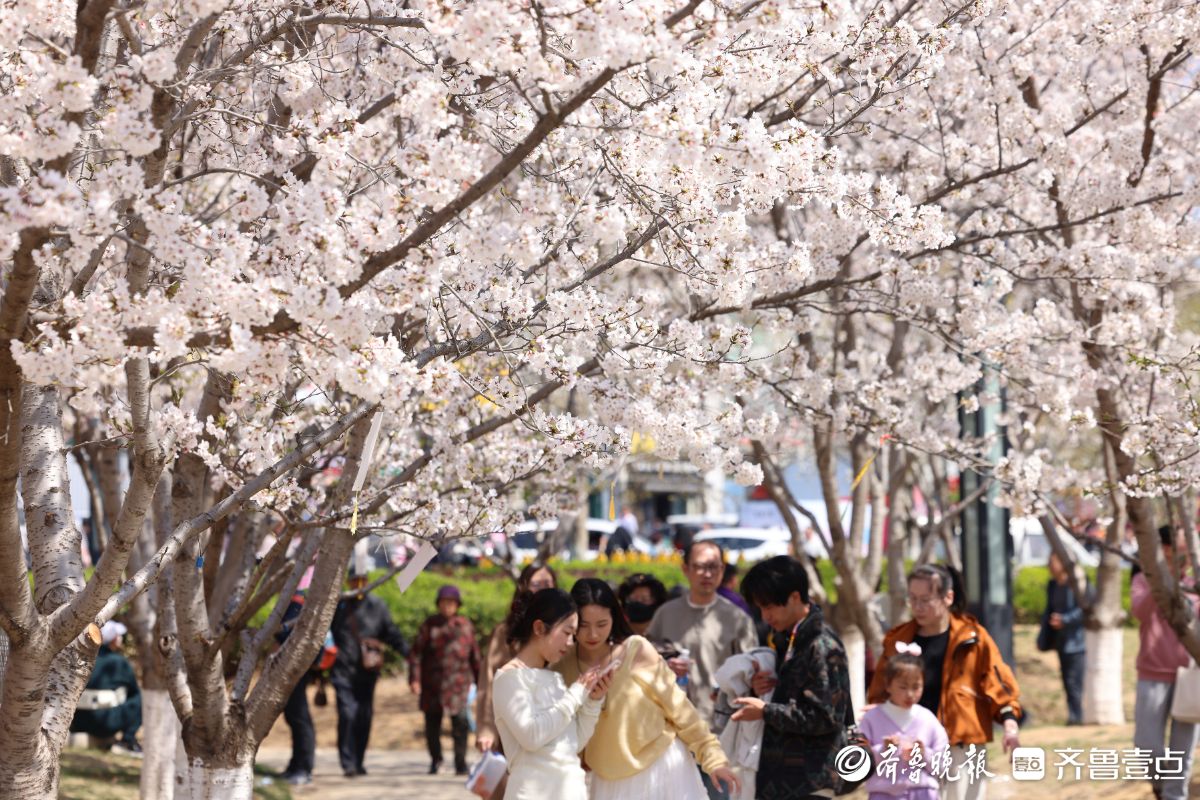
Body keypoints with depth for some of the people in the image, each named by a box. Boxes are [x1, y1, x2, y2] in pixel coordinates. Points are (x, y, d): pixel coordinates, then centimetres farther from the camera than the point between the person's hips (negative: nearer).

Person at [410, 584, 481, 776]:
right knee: (432, 724, 9)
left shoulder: (465, 625, 9)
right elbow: (416, 653, -1)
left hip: (458, 682, 0)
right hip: (432, 683, 0)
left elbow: (474, 654, 17)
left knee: (460, 722, -13)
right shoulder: (430, 625, 3)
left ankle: (461, 763, -6)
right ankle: (435, 759, 28)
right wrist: (415, 679, -9)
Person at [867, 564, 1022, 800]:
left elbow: (996, 680, -3)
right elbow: (880, 693, 11)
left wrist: (1009, 718, -17)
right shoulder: (898, 641, 7)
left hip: (962, 749, -2)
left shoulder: (972, 637, 0)